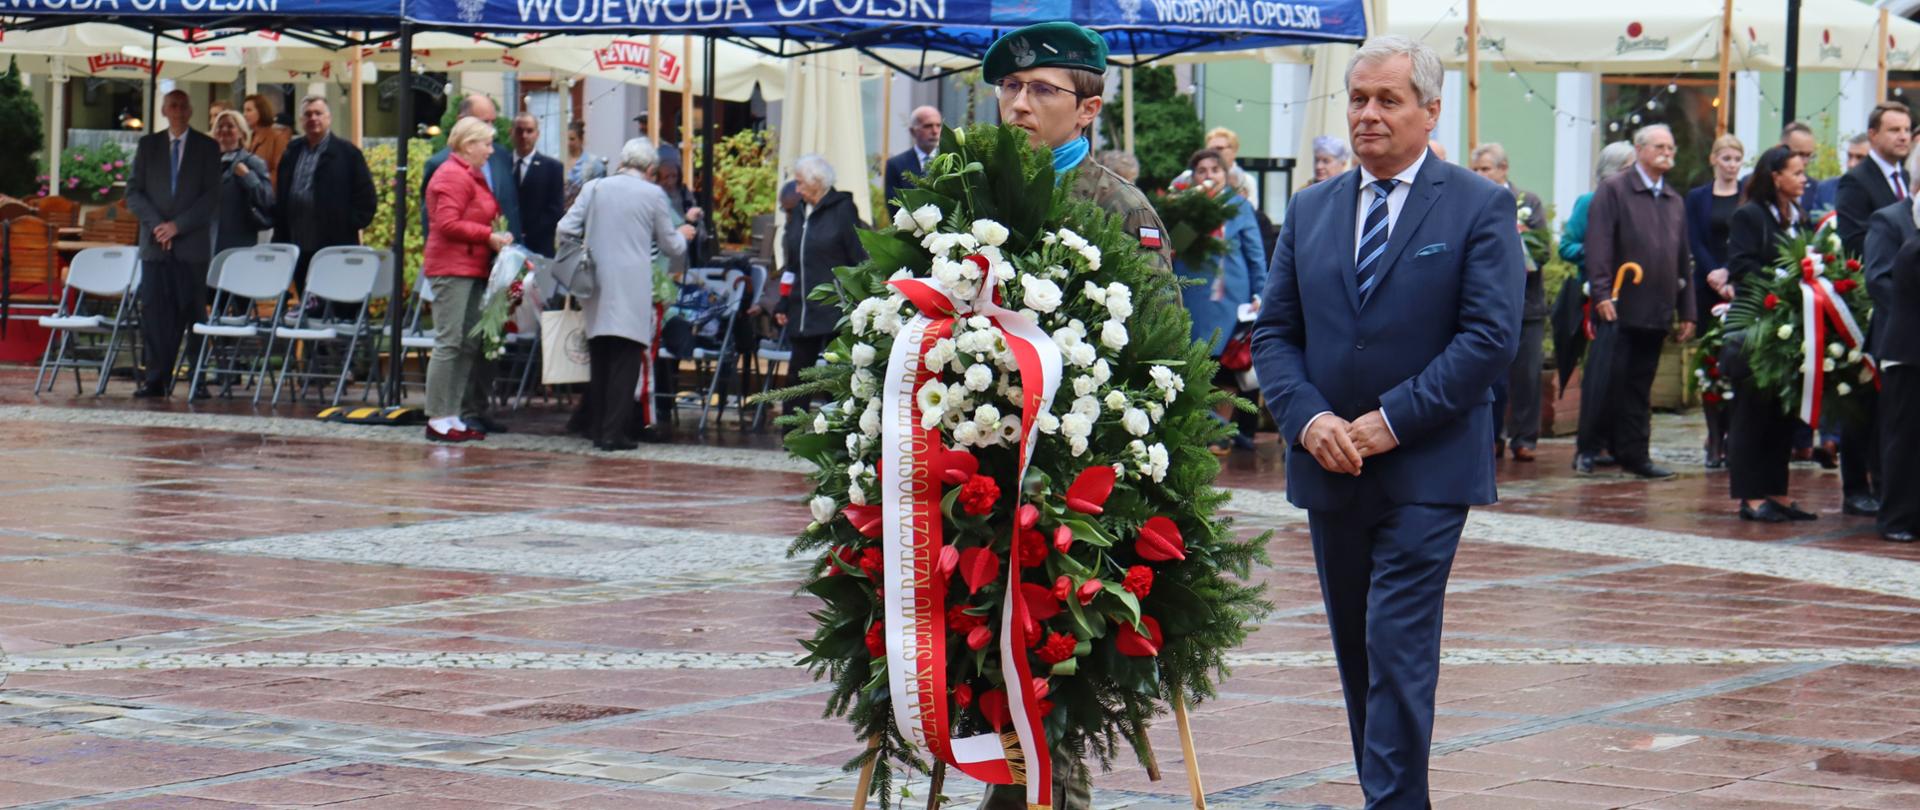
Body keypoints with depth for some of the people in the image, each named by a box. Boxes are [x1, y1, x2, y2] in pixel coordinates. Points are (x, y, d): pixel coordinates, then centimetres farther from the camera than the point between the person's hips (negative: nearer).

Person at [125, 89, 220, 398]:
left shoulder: (207, 147, 7)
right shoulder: (147, 146, 13)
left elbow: (211, 195, -1)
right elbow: (133, 192, 9)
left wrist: (177, 225, -10)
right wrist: (156, 224, -7)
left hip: (192, 243, -2)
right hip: (155, 244, 2)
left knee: (191, 312, -4)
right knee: (154, 312, -5)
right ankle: (156, 379, -5)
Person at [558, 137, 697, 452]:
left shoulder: (594, 188, 4)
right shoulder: (653, 195, -2)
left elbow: (566, 229, 1)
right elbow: (670, 246, 7)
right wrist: (683, 235, 29)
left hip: (597, 285, 4)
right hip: (632, 292, -4)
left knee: (599, 362, 14)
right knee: (625, 363, -1)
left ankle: (597, 429, 18)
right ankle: (613, 433, -7)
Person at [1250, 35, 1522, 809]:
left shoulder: (1480, 208, -3)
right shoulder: (1310, 210, 11)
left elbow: (1491, 337, -11)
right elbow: (1273, 331, 9)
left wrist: (1391, 421, -16)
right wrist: (1307, 418, -9)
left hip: (1426, 470, -5)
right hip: (1329, 466, 5)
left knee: (1398, 650, -11)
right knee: (1356, 652, 12)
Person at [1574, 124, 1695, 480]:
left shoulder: (1675, 202, 18)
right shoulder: (1613, 190, -1)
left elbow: (1683, 261, 19)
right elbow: (1598, 246, -10)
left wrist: (1687, 312, 14)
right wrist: (1601, 293, -20)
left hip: (1656, 313, 6)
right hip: (1619, 308, -6)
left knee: (1640, 387, 9)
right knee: (1607, 380, -4)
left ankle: (1634, 454, 13)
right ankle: (1588, 450, 4)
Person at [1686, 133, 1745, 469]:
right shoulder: (1697, 198, 9)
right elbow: (1696, 244, 3)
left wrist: (1733, 277, -11)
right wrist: (1716, 275, -11)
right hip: (1709, 288, 1)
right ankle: (1716, 441, 3)